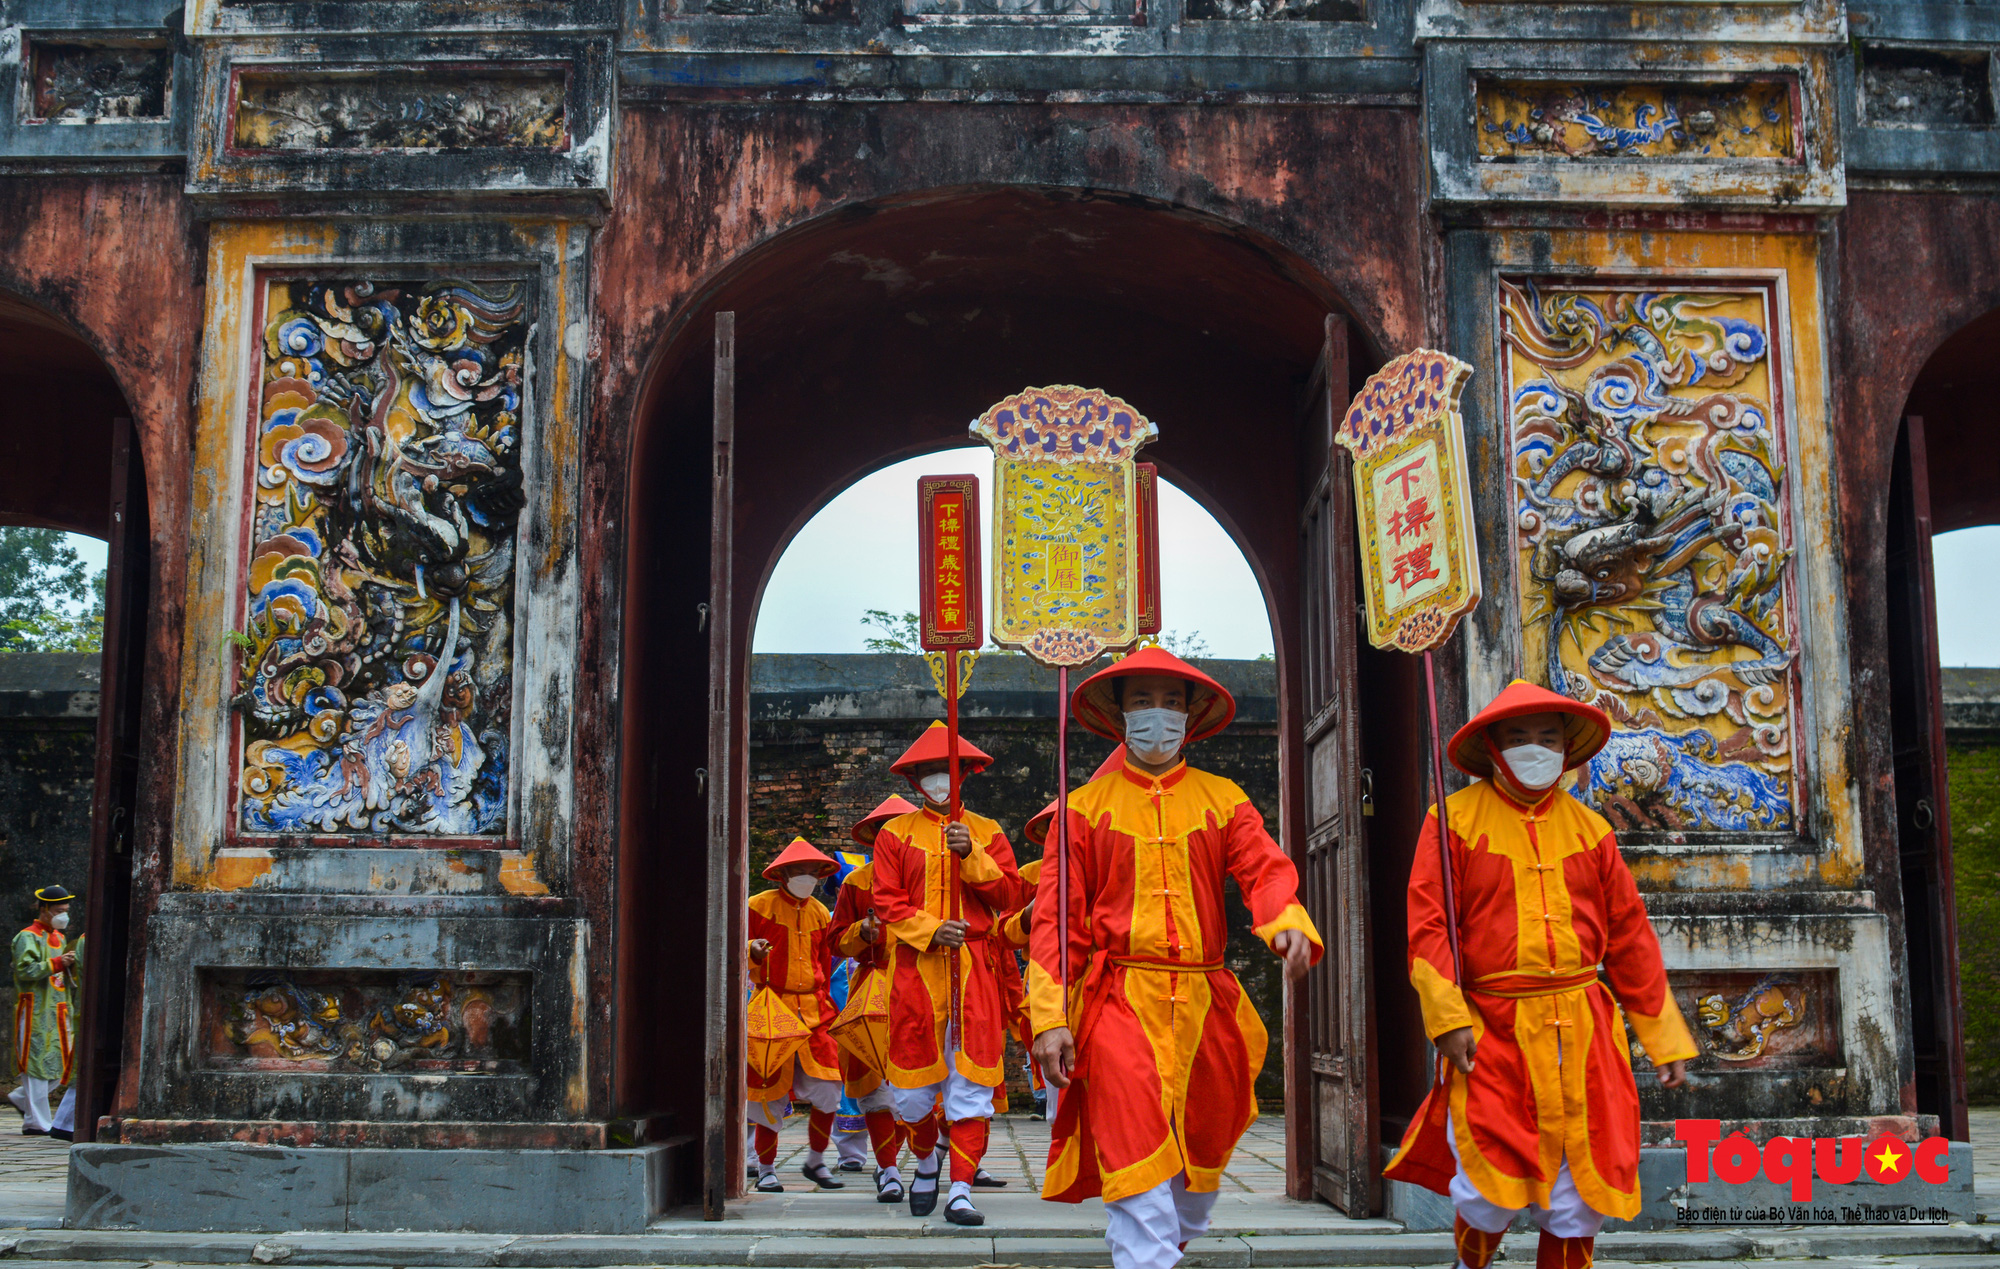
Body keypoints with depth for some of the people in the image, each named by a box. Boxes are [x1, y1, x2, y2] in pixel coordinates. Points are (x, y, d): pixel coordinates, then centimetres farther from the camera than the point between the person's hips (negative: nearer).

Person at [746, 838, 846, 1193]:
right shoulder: (761, 906, -1)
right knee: (770, 1090, -1)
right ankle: (766, 1169, 14)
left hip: (813, 1010, 4)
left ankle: (816, 1161, 16)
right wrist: (753, 952, -21)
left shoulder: (819, 912, 14)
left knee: (828, 1089, -4)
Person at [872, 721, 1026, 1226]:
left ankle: (961, 1190, -5)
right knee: (914, 1077, 4)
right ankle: (926, 1161, 32)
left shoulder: (986, 832, 12)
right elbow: (887, 901, 2)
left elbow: (1009, 893, 2)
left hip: (974, 965, 0)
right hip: (915, 963, 0)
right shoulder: (895, 834, 9)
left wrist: (970, 854, -11)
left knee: (971, 1079, -7)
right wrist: (930, 929, -13)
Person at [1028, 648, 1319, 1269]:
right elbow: (1054, 916, 0)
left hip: (1203, 1002, 3)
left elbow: (1264, 868, -6)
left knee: (1201, 1161, 15)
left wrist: (1290, 923, -30)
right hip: (1120, 1002, -3)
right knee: (1138, 1170, -12)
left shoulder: (1222, 799, 10)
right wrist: (1050, 1018, -11)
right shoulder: (1087, 807, 5)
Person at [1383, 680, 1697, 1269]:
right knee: (1492, 1192, -4)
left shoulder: (1587, 827, 11)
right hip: (1494, 1030, -3)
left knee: (1578, 1197, 4)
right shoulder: (1456, 817, 1)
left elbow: (1628, 932, 13)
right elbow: (1428, 925, -5)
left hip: (1582, 1029, 3)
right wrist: (1448, 1018, -14)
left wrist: (1665, 1037, 12)